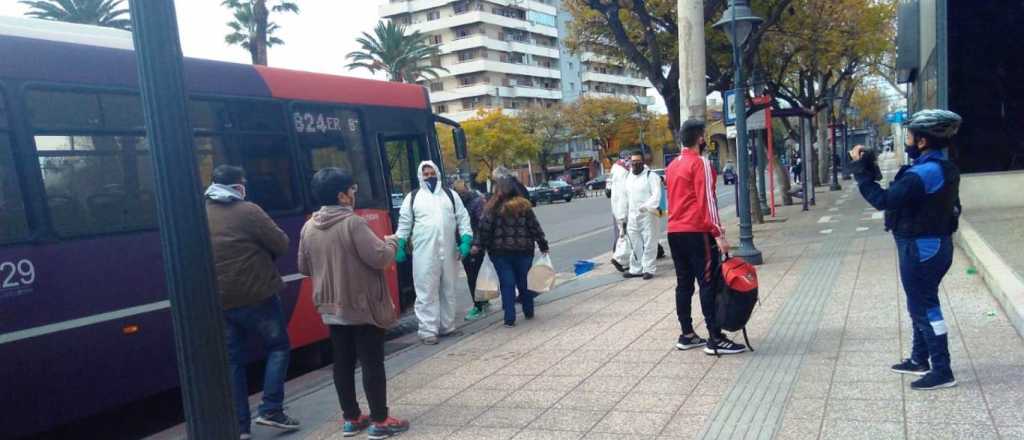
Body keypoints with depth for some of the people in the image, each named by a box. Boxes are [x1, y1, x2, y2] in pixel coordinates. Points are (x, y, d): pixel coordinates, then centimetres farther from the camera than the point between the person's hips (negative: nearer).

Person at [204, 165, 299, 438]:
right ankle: (271, 410, 4)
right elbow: (281, 244, -8)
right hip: (255, 296, -5)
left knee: (232, 361, 10)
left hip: (219, 301, 6)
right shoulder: (247, 212, -10)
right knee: (278, 347, 11)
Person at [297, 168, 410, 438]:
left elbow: (304, 267, 13)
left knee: (343, 362, 13)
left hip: (331, 308, 7)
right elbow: (379, 258, -22)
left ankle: (351, 418, 22)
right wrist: (390, 243, -2)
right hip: (363, 307, -7)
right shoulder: (353, 223, -18)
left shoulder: (308, 227, 4)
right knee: (372, 363, 2)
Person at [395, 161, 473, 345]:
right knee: (427, 292, -5)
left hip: (449, 252, 3)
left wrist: (466, 240, -4)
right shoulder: (413, 197, 7)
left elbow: (463, 218, 8)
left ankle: (447, 326, 23)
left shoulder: (450, 195, 11)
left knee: (448, 291, 12)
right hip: (424, 253, -3)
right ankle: (428, 330, -2)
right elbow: (404, 223, 9)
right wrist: (400, 246, 2)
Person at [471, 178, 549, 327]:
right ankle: (529, 312, 30)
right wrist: (543, 245, 9)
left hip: (500, 253, -2)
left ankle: (510, 318, 1)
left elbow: (485, 228, -10)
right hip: (523, 251, 3)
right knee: (524, 282, 17)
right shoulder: (524, 206, 1)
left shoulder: (493, 208, -8)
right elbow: (535, 227, 2)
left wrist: (478, 245, 0)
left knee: (507, 284, 3)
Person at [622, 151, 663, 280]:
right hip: (632, 216, 7)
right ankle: (635, 269, 22)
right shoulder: (629, 177, 16)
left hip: (647, 215, -7)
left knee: (649, 244, -1)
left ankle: (648, 269, 7)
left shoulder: (651, 176, -6)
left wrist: (647, 206, -31)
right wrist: (625, 217, 21)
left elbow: (656, 195, -16)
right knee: (635, 245, 13)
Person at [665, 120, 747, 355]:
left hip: (675, 232, 8)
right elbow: (707, 200, -16)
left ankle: (687, 335, 16)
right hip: (697, 232, -8)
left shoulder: (672, 166, 15)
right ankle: (715, 339, -5)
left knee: (684, 283, 11)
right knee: (709, 283, -5)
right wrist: (718, 233, -16)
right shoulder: (700, 163, -9)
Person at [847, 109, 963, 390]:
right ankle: (920, 360, 32)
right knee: (922, 304, 20)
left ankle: (942, 371, 3)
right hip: (933, 243, 10)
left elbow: (883, 200, -26)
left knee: (925, 307, -3)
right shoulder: (942, 168, 9)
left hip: (921, 248, -10)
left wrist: (860, 171, -20)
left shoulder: (924, 173, -25)